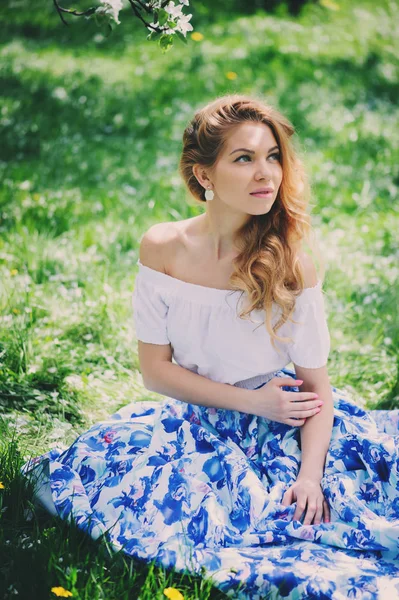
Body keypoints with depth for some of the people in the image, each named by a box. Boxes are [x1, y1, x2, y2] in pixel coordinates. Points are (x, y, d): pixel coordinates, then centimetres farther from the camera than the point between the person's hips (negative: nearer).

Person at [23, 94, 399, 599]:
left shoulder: (291, 262, -12)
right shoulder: (162, 249, -9)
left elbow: (317, 385, -10)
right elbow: (155, 369, -5)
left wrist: (310, 475, -25)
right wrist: (251, 401, -14)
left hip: (281, 424, -2)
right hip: (196, 420, 2)